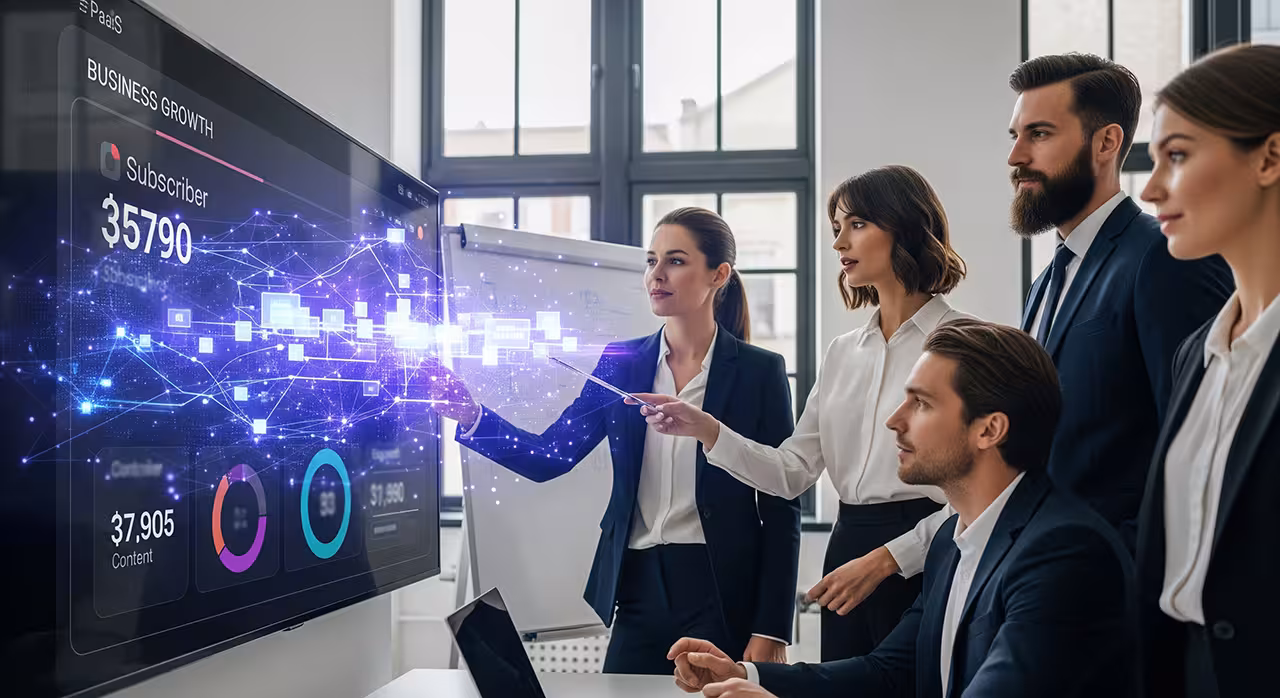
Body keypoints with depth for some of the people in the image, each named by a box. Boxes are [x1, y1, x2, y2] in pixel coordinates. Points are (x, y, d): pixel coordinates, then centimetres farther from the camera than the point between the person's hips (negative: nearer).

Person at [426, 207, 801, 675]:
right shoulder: (621, 364, 6)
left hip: (722, 596, -3)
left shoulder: (759, 371, -4)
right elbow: (549, 457, 1)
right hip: (639, 589, 3)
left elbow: (781, 510, -5)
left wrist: (770, 632, -9)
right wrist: (470, 415, -16)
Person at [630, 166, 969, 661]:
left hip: (922, 564, -6)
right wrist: (706, 430, -4)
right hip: (847, 550, 6)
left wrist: (883, 560, -16)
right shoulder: (843, 352, 14)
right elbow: (793, 471, 8)